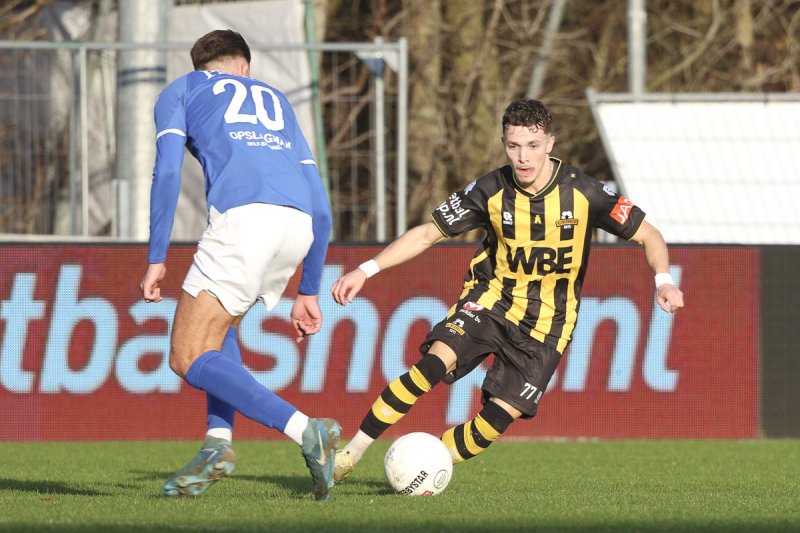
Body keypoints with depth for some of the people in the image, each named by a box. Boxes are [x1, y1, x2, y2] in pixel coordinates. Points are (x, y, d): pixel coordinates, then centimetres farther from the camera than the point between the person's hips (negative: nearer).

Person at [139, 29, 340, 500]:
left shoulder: (180, 90, 24)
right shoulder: (275, 100, 35)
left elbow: (168, 171, 6)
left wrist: (156, 258, 5)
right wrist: (308, 293, 34)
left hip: (243, 215, -6)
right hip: (300, 224, 6)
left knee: (188, 359, -2)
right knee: (218, 324, 29)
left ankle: (306, 430, -19)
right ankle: (219, 442, 10)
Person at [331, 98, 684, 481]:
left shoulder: (582, 193, -13)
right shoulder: (491, 191, -10)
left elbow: (647, 235, -5)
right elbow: (427, 234, -1)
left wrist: (663, 281, -24)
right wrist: (366, 270, -11)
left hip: (545, 321, 0)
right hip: (493, 297, 0)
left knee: (502, 414, -16)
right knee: (436, 361, -26)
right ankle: (351, 452, -21)